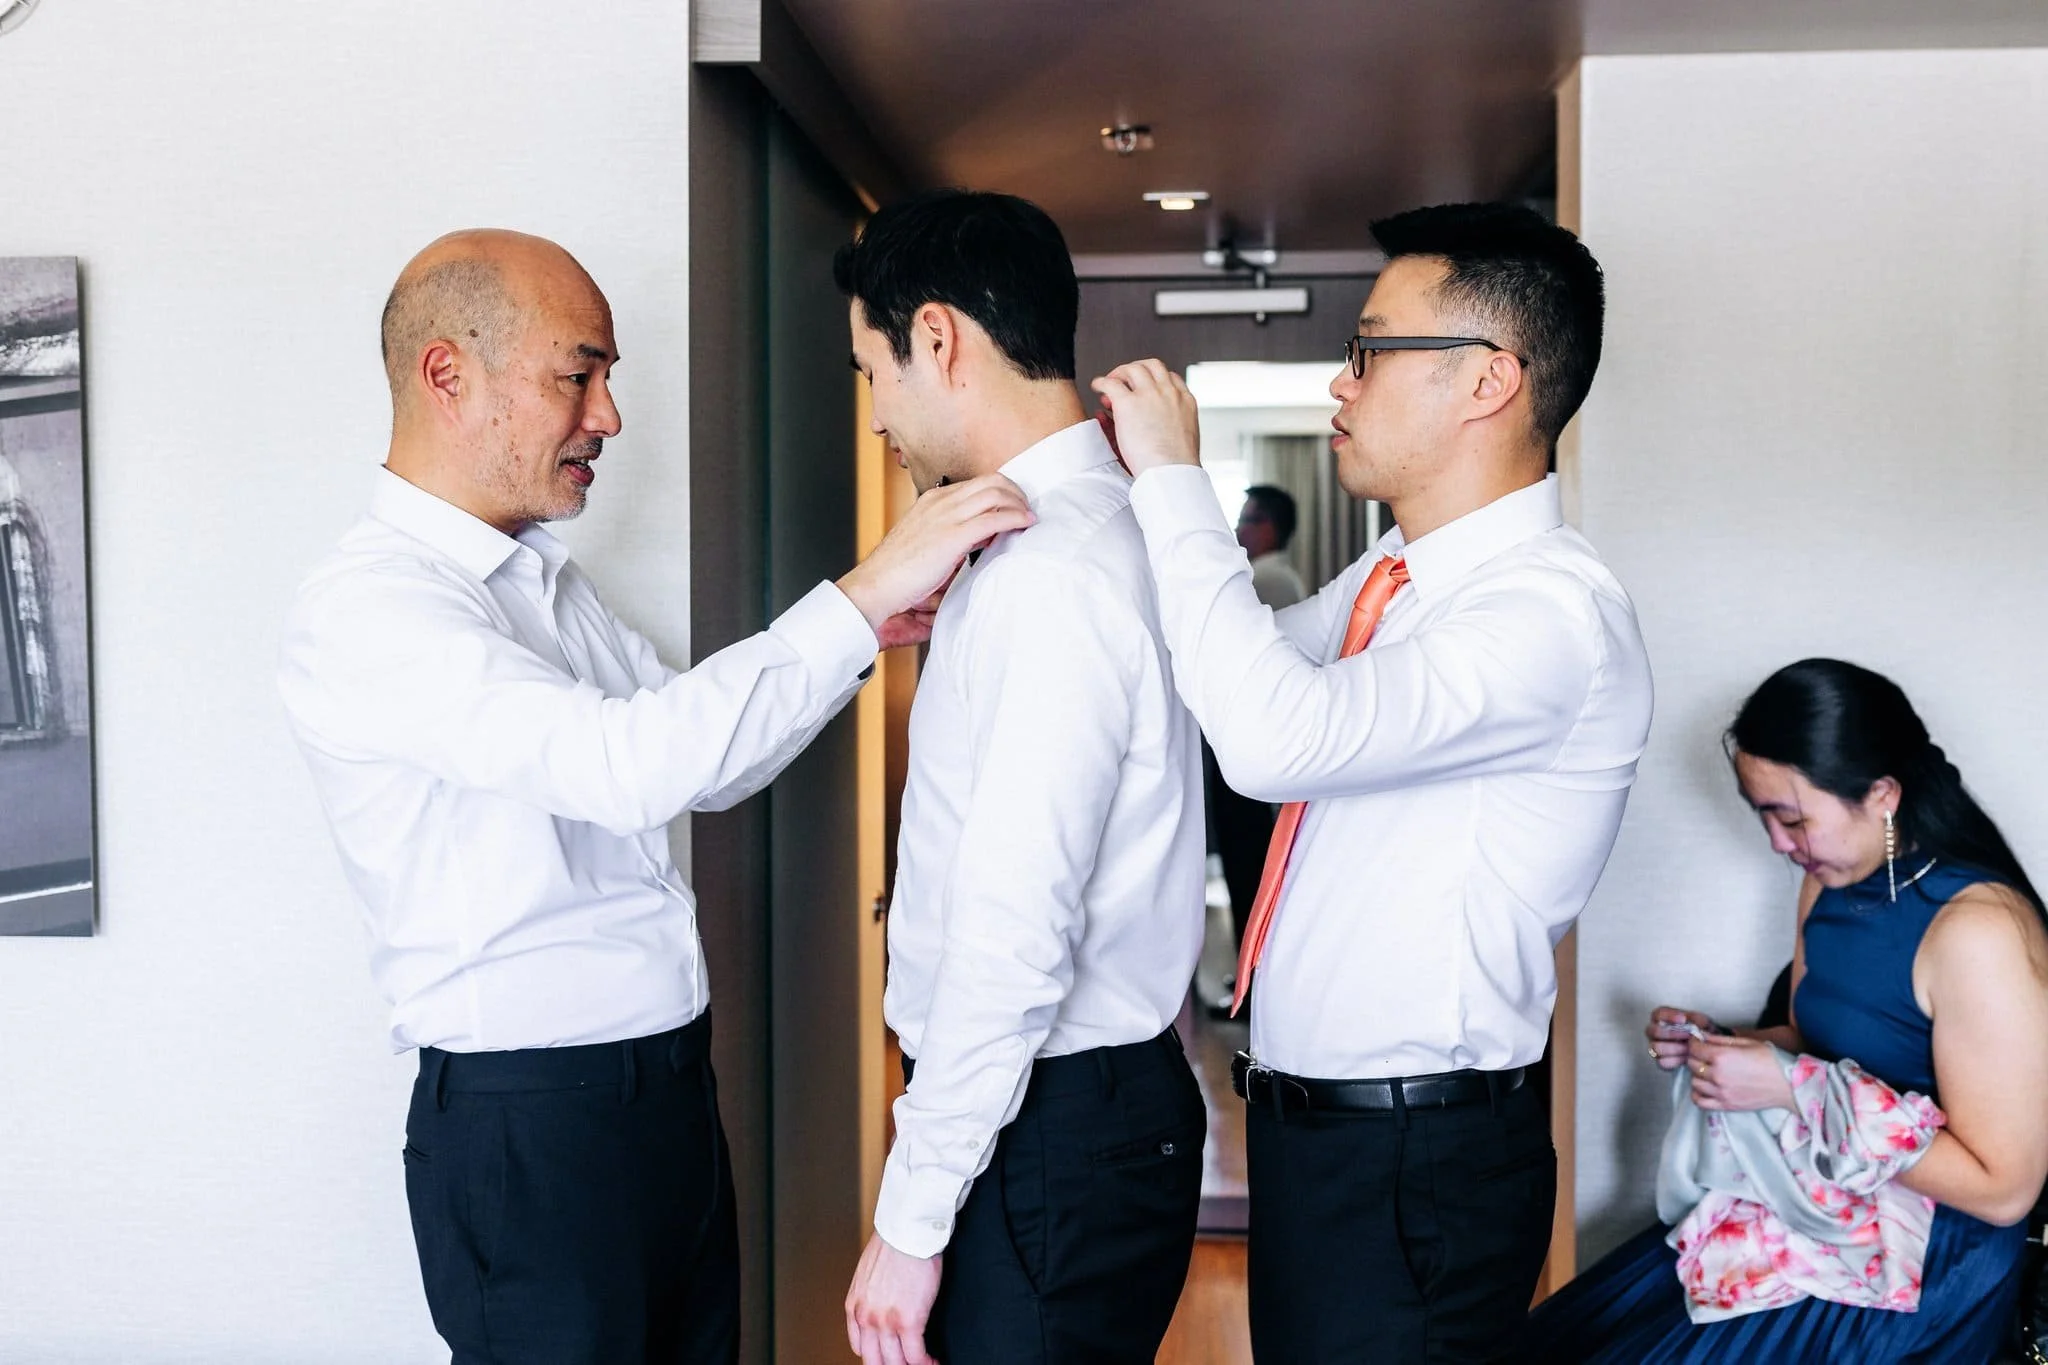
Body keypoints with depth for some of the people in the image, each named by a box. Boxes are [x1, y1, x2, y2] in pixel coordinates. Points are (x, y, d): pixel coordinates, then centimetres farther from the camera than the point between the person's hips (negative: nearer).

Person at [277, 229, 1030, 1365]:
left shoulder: (548, 577, 12)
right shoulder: (366, 609, -18)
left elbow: (703, 767, 15)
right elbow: (632, 764, -31)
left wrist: (862, 639, 1)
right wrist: (859, 598, -27)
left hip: (670, 1087, 8)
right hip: (529, 1123, -8)